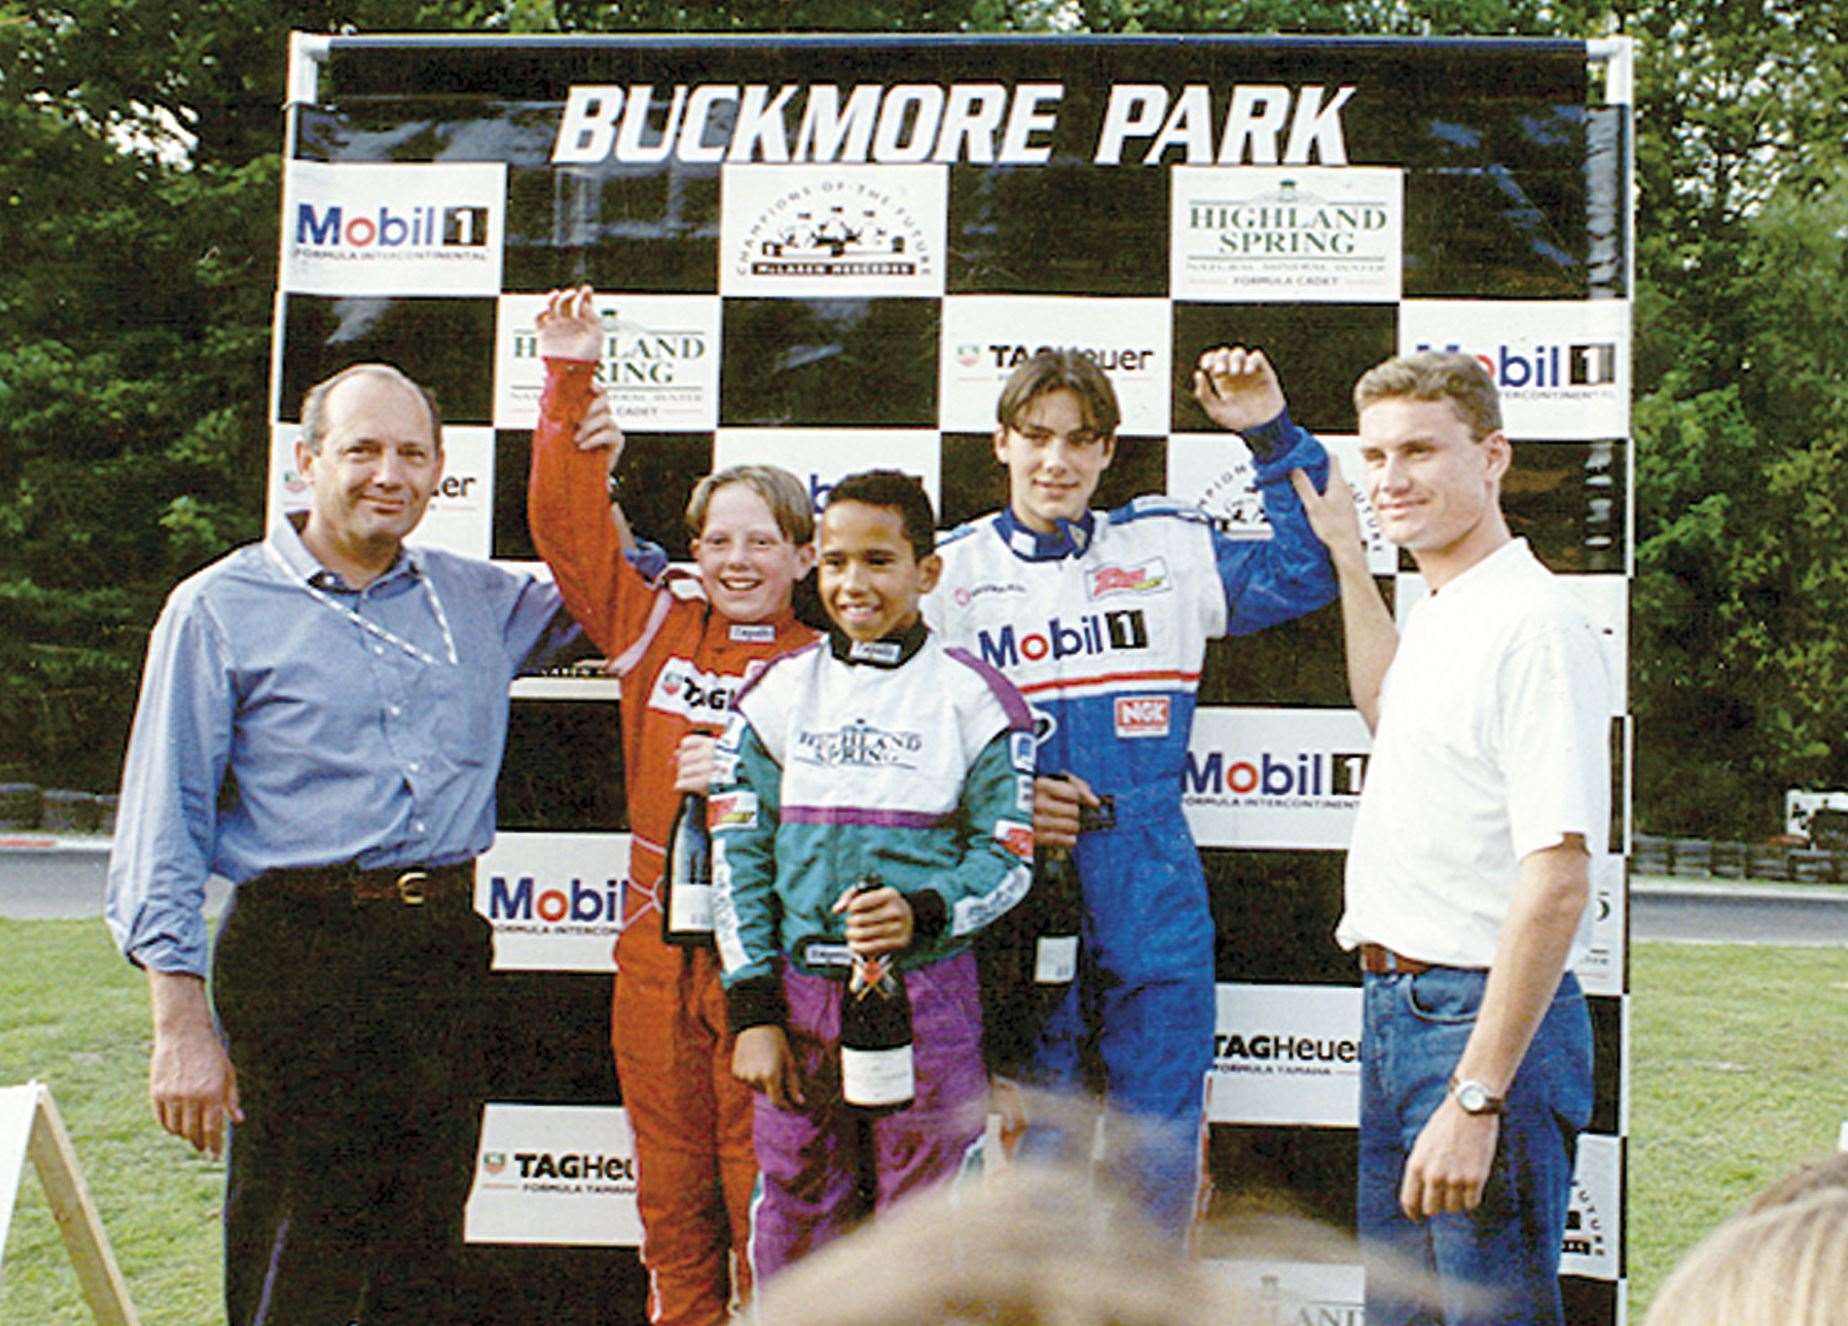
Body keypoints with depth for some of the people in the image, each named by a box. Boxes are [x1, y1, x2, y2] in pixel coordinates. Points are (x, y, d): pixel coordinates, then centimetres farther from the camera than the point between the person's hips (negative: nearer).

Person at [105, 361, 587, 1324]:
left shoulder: (476, 600, 13)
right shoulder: (220, 610, 2)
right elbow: (162, 828, -2)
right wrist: (182, 1020, -9)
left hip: (447, 949, 4)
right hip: (298, 956, -4)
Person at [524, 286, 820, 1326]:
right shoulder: (658, 629, 8)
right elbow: (569, 521, 8)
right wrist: (572, 380, 3)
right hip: (658, 954, 4)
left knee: (763, 1198, 3)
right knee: (671, 1198, 13)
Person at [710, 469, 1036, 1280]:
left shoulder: (973, 697, -1)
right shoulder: (777, 691, 6)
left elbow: (1007, 857, -1)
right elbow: (738, 854, 5)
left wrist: (923, 913, -20)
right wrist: (752, 1009, -1)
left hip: (926, 995, -2)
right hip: (798, 993, 2)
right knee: (793, 1221, 10)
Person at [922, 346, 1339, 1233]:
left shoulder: (1168, 550, 8)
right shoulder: (948, 572, 4)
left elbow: (1306, 570, 10)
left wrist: (1275, 439, 1)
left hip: (1153, 905, 2)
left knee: (1160, 1144, 9)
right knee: (1034, 1149, 7)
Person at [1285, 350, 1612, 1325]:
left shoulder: (1534, 625, -17)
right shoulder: (1437, 615, 12)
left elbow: (1557, 881, -23)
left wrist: (1476, 1098, -26)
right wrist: (1346, 554, 34)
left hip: (1488, 1020, -9)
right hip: (1393, 1008, 10)